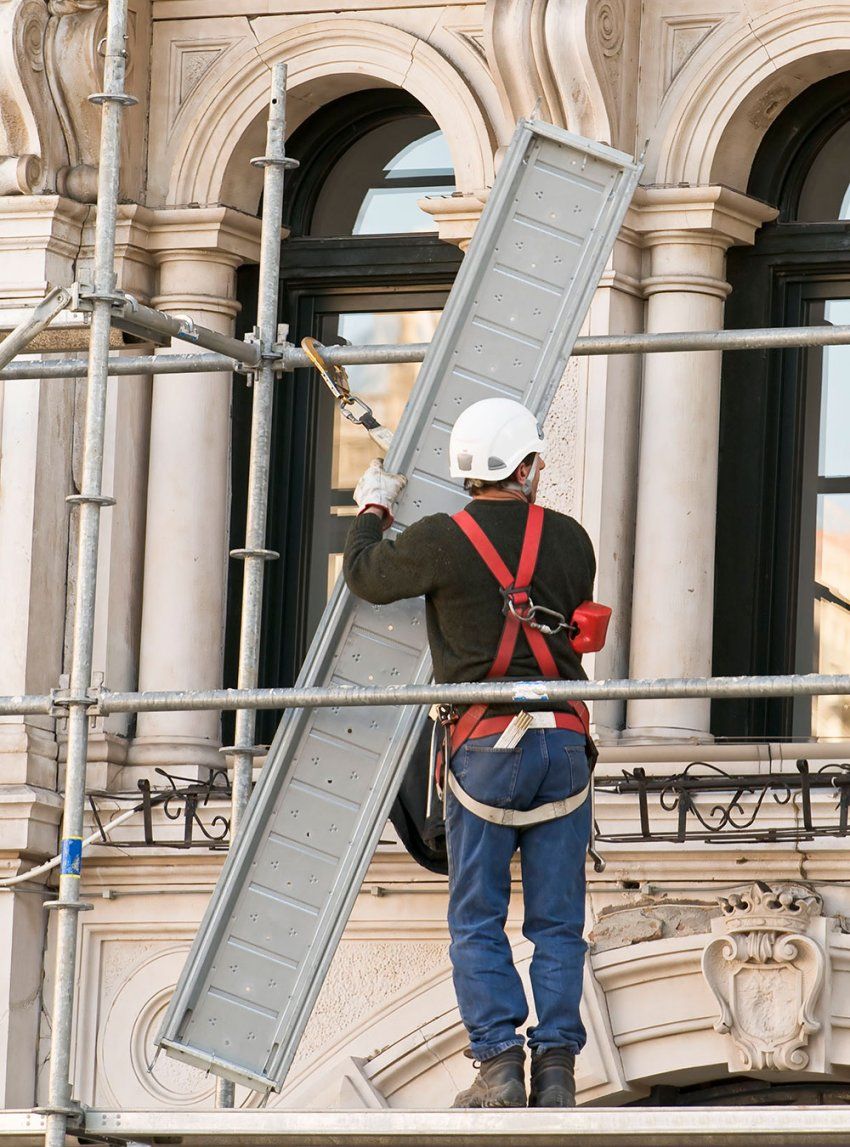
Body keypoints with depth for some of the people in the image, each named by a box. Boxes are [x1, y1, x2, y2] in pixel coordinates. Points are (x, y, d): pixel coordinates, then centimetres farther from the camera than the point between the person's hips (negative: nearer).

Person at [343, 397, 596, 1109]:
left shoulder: (441, 542, -6)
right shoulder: (570, 538, 4)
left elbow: (365, 575, 11)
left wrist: (373, 508, 31)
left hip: (486, 746, -3)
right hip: (564, 738, 3)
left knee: (477, 922, 3)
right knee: (557, 922, 5)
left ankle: (498, 1064, -7)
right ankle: (556, 1068, -1)